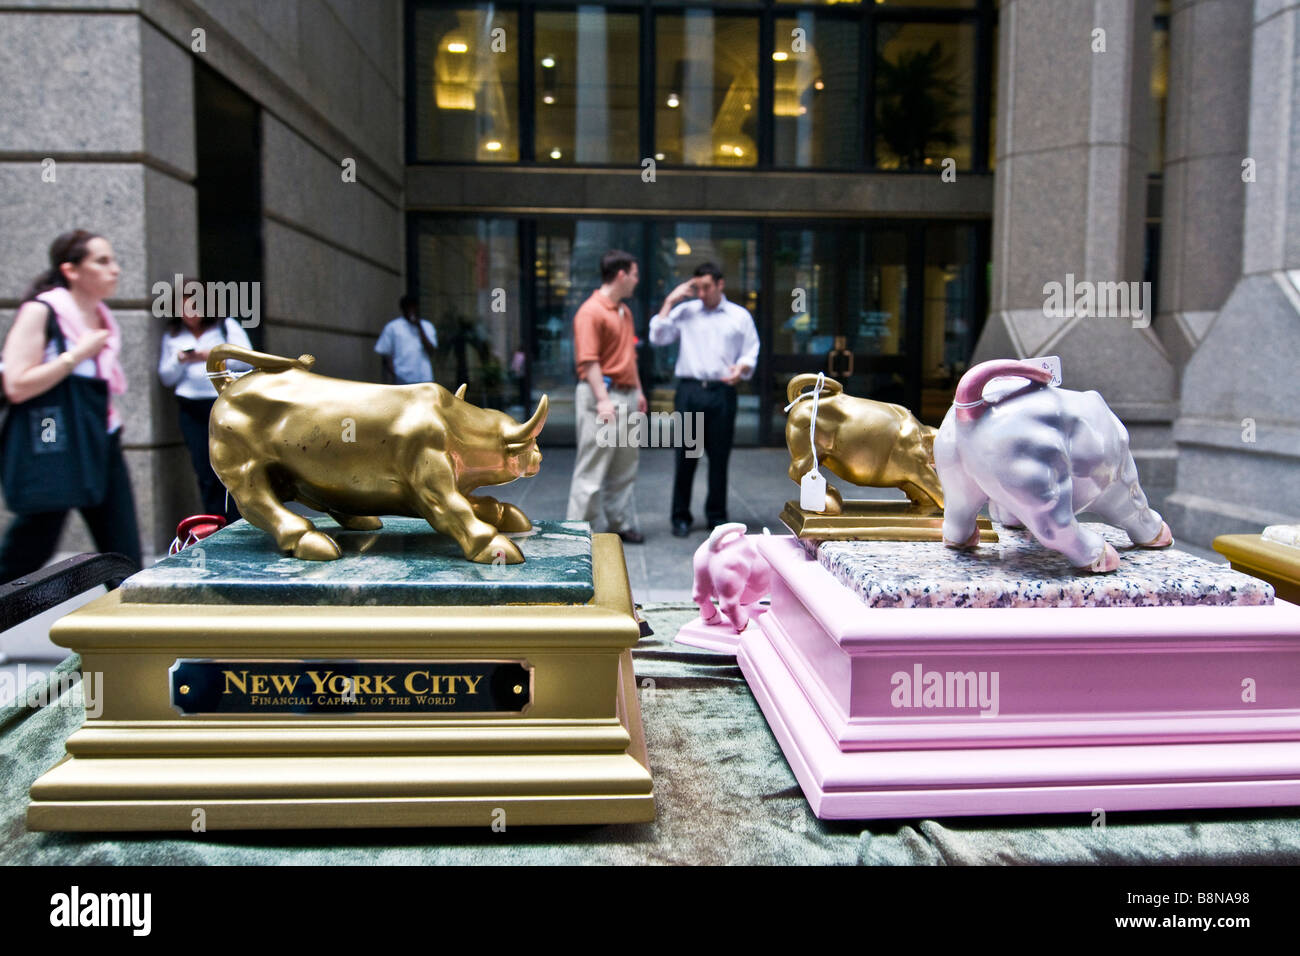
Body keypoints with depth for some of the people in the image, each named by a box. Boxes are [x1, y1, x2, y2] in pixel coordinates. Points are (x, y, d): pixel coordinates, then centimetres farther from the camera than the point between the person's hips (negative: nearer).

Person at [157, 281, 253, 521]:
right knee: (205, 473, 0)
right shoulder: (172, 336, 17)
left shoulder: (226, 326, 9)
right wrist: (180, 361, -3)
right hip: (191, 409, 3)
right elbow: (166, 378, 16)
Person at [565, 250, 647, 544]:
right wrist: (602, 399, -24)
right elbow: (588, 361, -19)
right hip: (603, 396, -9)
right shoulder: (591, 312, -13)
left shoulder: (624, 311, 16)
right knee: (592, 468, -4)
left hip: (627, 396, 9)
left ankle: (622, 524, 22)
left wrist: (638, 391, 20)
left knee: (623, 469, 13)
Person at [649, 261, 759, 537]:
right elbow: (657, 337, 1)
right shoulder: (685, 311, 10)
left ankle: (717, 516, 17)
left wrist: (741, 369, -10)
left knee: (719, 457, 5)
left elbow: (751, 352, 11)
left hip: (723, 393, 0)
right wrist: (670, 302, 0)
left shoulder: (740, 316, 11)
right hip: (690, 391, 0)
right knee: (685, 456, 1)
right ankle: (680, 517, 11)